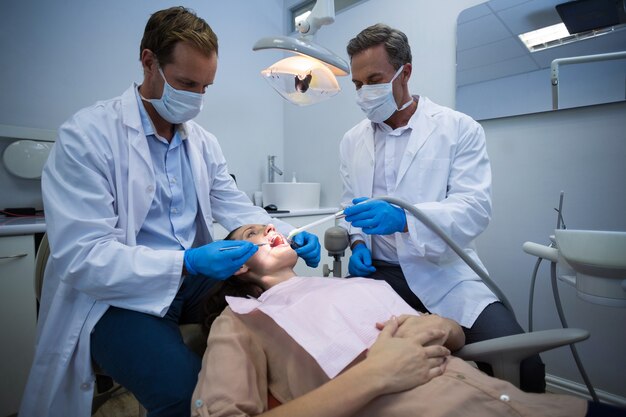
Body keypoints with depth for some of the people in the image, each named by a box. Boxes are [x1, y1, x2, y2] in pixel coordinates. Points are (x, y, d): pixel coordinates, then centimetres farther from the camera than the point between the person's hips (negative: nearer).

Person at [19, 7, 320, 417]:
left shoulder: (202, 141, 6)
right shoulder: (87, 136, -13)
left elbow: (237, 208, 8)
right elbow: (81, 257, -19)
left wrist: (289, 235, -10)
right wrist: (186, 263, -30)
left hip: (192, 279, 6)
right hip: (114, 296, -5)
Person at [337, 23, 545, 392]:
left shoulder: (460, 129, -1)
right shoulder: (352, 140, 11)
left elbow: (475, 208, -12)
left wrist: (404, 218, -28)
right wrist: (357, 242, -3)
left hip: (443, 272, -2)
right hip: (377, 271, 3)